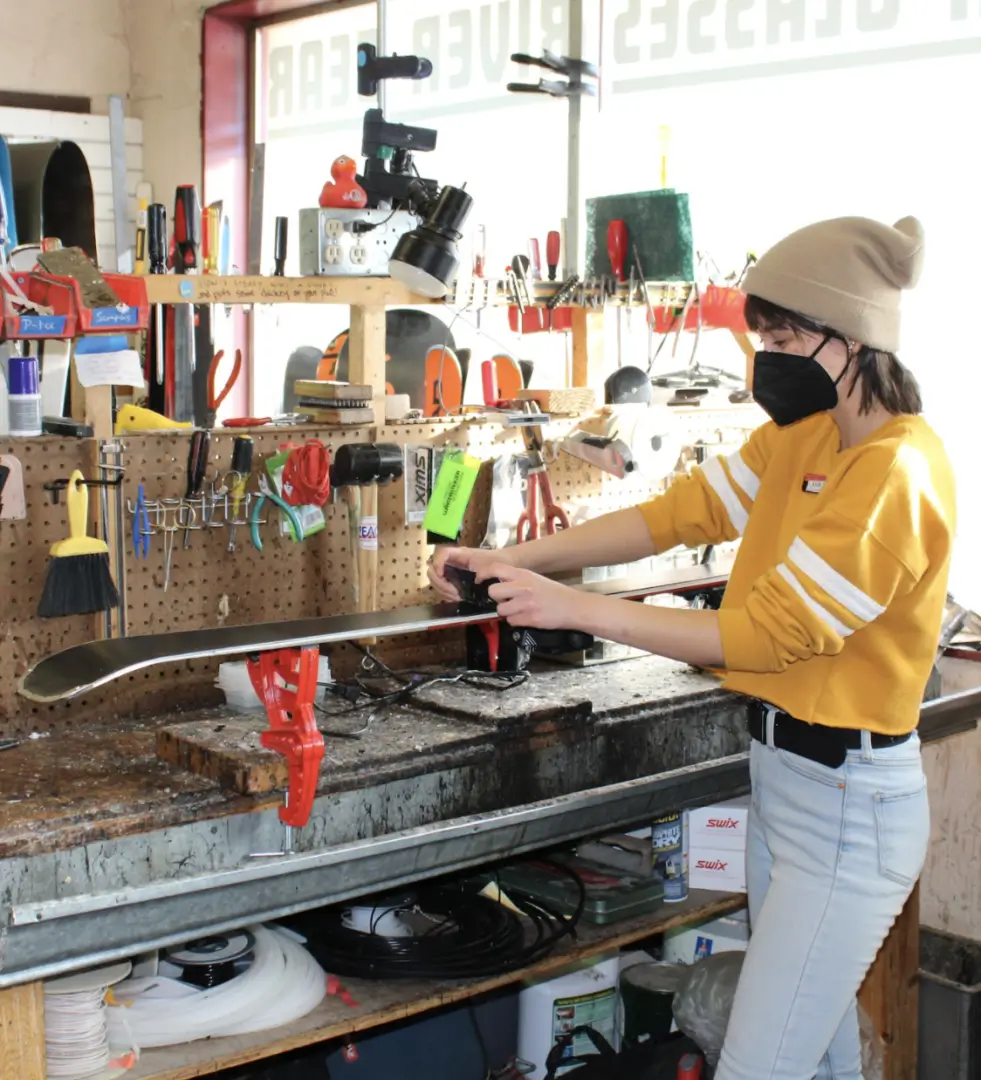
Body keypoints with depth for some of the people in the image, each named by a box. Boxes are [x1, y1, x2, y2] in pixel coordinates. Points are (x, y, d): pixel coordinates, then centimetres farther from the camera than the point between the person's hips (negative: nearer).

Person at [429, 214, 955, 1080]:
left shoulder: (897, 472, -22)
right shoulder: (801, 435, 6)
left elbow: (768, 631, -21)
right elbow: (680, 513, 5)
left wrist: (575, 608, -18)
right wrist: (517, 560, -5)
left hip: (850, 804, -9)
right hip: (781, 771, 9)